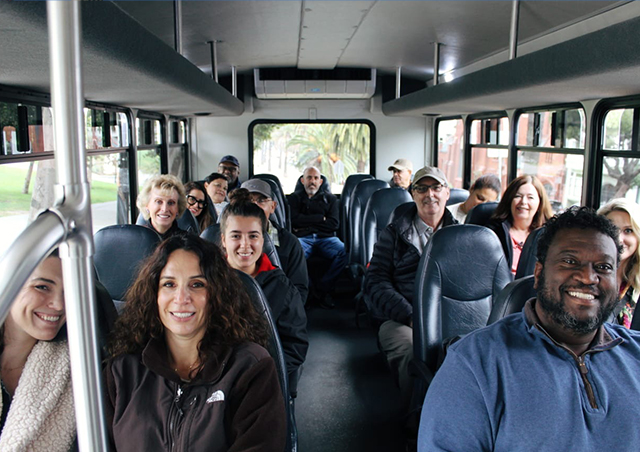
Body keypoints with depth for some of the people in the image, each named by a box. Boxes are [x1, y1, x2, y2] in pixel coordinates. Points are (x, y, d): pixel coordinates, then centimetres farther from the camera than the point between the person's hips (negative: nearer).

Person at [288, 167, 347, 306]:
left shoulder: (330, 199, 23)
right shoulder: (295, 197, 21)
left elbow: (334, 224, 7)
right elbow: (294, 220, 2)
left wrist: (307, 223, 2)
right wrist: (321, 218, 4)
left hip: (326, 238, 2)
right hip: (303, 238, -1)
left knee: (345, 252, -30)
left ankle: (323, 289, -18)